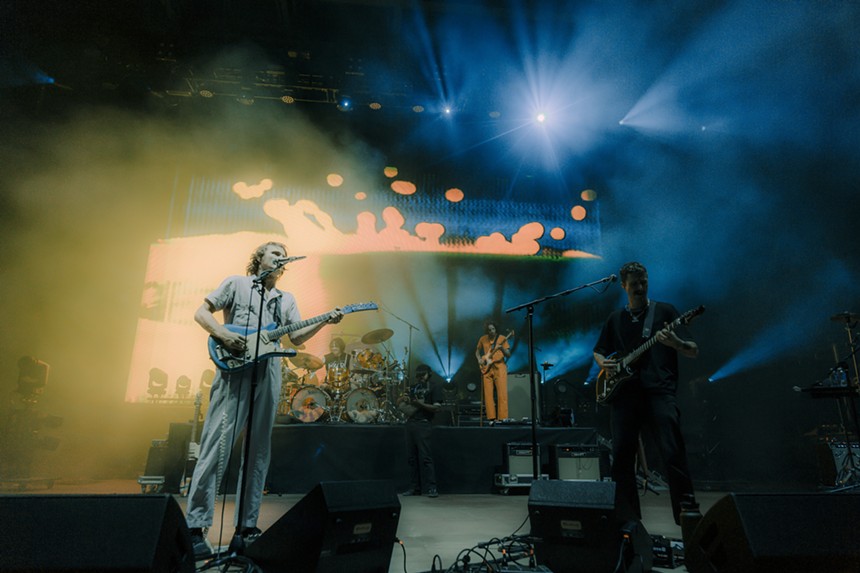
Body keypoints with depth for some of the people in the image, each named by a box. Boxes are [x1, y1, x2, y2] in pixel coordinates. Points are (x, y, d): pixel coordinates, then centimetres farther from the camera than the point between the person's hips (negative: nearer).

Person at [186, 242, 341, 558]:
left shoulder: (286, 300, 20)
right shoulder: (236, 283, 9)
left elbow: (296, 337, 11)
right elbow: (201, 313, 4)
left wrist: (325, 322, -4)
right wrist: (223, 334, -15)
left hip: (268, 374, 5)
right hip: (234, 370, -4)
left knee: (259, 450, 7)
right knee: (216, 446, -7)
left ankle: (247, 523, 17)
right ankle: (195, 526, 1)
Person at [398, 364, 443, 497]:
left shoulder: (434, 385, 2)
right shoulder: (414, 387, 22)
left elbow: (437, 407, -7)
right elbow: (401, 403, 24)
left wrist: (420, 404, -17)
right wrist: (404, 400, 0)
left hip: (423, 423, -6)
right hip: (410, 423, 6)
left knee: (425, 456, -8)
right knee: (411, 457, 6)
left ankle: (431, 488, -4)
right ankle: (414, 487, 12)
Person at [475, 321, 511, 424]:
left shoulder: (502, 339, -1)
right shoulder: (483, 339, 8)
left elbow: (508, 355, -5)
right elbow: (477, 351, 22)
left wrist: (502, 348, -25)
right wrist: (479, 359, 3)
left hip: (499, 367, -3)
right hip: (486, 368, 3)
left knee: (502, 393, -9)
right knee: (488, 394, 1)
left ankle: (502, 418, -6)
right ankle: (491, 418, 8)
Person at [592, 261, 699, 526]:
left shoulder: (664, 311, 8)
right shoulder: (616, 318, 18)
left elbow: (694, 352, 3)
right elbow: (598, 351, 27)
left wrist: (676, 343, -19)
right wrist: (604, 363, 4)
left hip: (659, 392, -3)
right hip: (624, 394, 3)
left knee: (673, 456, -12)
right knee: (622, 457, 2)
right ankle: (628, 518, 15)